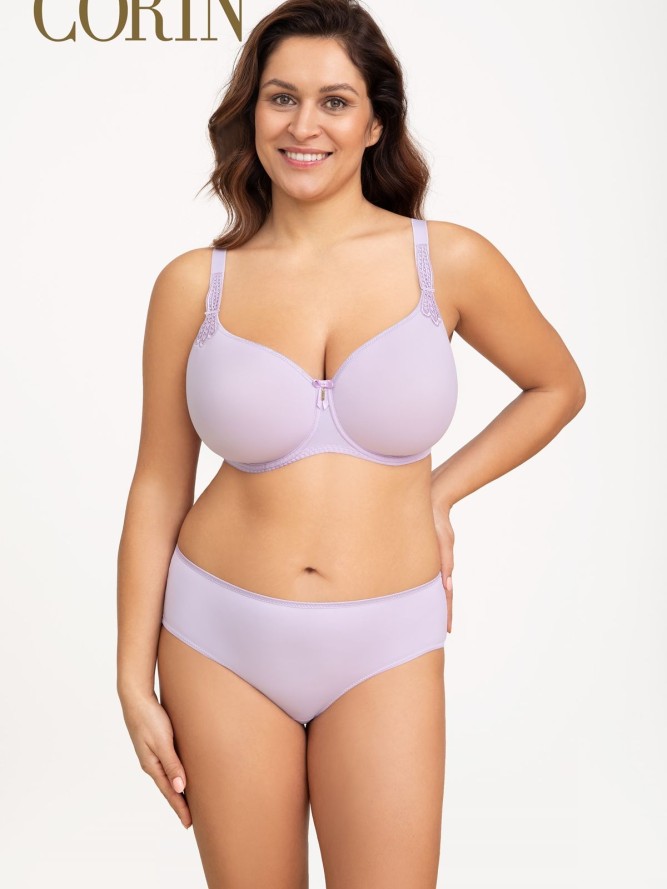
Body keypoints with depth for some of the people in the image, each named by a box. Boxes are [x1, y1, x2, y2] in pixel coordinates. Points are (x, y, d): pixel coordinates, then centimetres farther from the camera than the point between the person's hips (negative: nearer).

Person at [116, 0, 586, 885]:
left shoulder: (448, 260, -4)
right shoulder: (195, 284, -3)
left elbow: (558, 386, 13)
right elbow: (158, 489, 2)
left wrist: (441, 490, 3)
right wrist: (135, 683, 3)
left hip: (383, 649, 0)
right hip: (223, 642, 1)